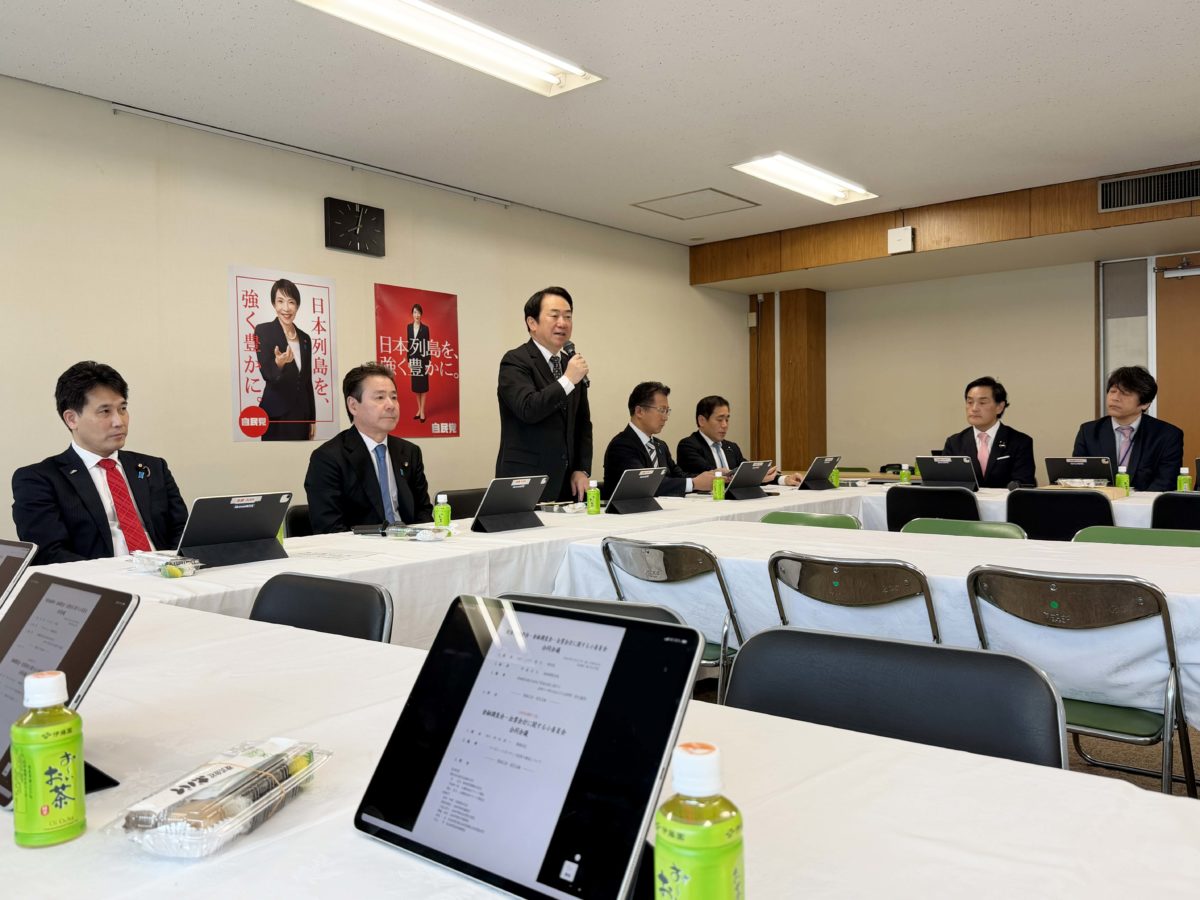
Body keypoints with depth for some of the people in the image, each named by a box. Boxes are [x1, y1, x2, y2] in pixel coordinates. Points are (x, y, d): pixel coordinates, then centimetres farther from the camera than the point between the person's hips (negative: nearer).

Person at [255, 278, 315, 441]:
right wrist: (279, 363, -37)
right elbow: (266, 374, -14)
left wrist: (312, 418, 12)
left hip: (301, 414, 5)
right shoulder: (263, 330, -5)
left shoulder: (305, 338, 11)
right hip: (276, 416, -5)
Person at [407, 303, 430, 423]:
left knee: (423, 385, 1)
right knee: (415, 386, 10)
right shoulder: (409, 327, 7)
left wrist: (428, 363, -9)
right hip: (413, 359, 4)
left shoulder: (425, 328, -5)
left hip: (422, 359, -4)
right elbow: (408, 344, 10)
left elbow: (427, 346, -6)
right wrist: (408, 360, 5)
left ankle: (422, 411, 4)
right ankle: (419, 409, 20)